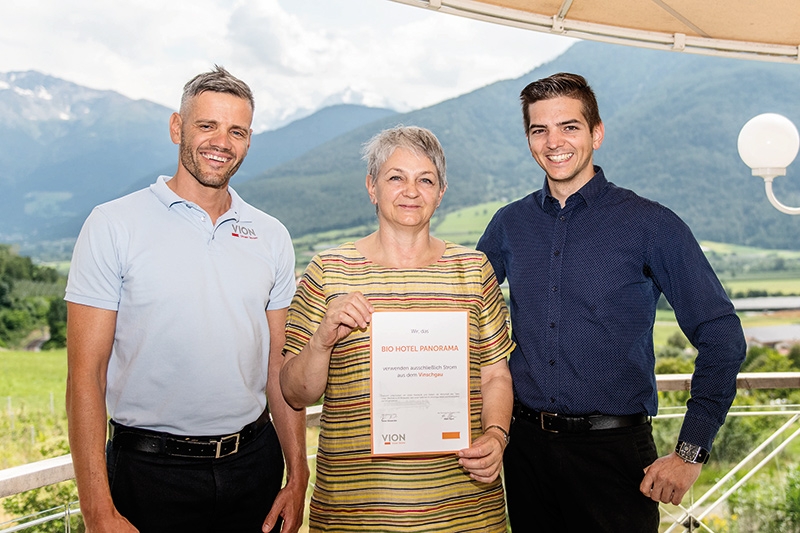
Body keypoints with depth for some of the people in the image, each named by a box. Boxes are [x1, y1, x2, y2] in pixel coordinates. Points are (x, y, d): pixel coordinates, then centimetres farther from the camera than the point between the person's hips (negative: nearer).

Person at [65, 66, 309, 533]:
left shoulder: (272, 237, 5)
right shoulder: (114, 225, -7)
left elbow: (280, 369, 7)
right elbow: (86, 375, -9)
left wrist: (298, 479, 3)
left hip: (254, 462, 4)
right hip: (150, 472, -3)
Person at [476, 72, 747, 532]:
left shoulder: (651, 225, -7)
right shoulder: (510, 225, 4)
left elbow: (722, 338, -7)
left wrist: (691, 452, -11)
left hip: (614, 453, -3)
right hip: (526, 446, 3)